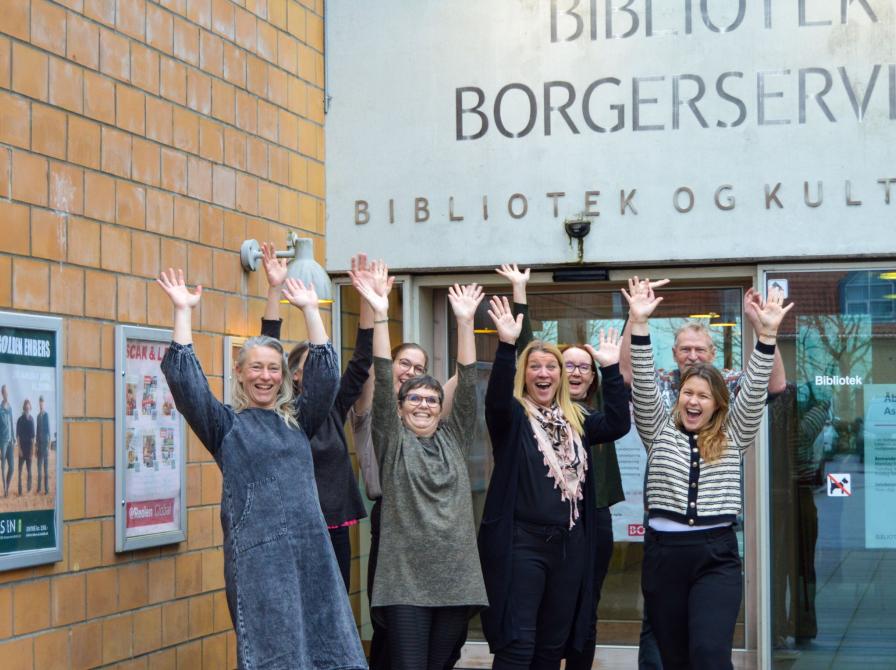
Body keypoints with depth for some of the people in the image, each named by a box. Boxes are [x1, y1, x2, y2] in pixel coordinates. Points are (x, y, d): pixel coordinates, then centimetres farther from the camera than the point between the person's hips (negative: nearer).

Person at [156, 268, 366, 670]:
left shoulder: (297, 420, 15)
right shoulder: (226, 425, 6)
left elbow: (325, 375, 7)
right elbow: (184, 380, -4)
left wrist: (310, 311, 6)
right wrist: (182, 312, -6)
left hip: (311, 548, 4)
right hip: (256, 552, -4)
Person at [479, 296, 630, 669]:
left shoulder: (575, 420, 14)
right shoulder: (512, 416, -2)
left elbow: (618, 424, 0)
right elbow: (496, 400, -24)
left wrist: (611, 369, -5)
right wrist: (507, 345, -35)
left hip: (570, 543, 6)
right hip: (521, 542, -6)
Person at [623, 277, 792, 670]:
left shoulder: (732, 436, 9)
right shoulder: (660, 431, 9)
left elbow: (754, 390, -1)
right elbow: (643, 386, -3)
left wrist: (767, 333, -13)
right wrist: (639, 323, -14)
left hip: (716, 554, -1)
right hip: (664, 552, 1)